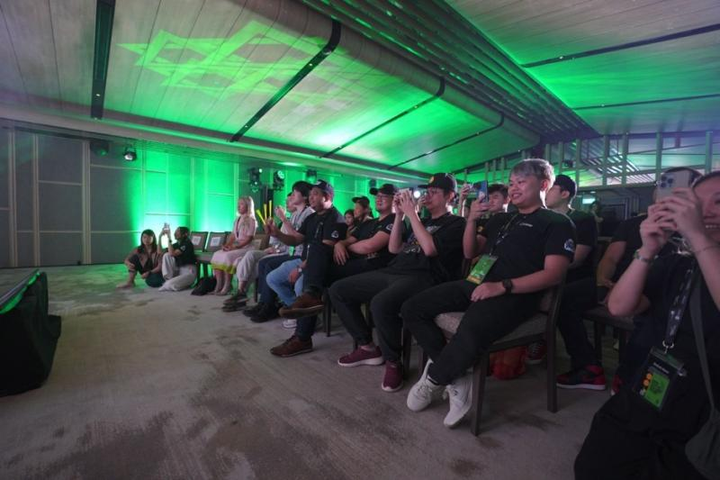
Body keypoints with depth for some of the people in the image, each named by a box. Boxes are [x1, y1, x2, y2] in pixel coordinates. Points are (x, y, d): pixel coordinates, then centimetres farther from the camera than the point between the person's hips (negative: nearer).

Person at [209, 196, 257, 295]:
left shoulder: (251, 220, -5)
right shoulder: (237, 220, 20)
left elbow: (248, 238, -13)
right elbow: (232, 235, 16)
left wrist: (235, 247, -20)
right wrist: (226, 244, -2)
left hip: (245, 248, -7)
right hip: (235, 246, 7)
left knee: (227, 256, -31)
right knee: (217, 255, -15)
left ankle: (227, 285, -21)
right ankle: (219, 284, -18)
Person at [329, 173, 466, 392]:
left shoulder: (456, 223, 3)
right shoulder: (423, 221, 26)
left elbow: (430, 249, -16)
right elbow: (394, 249, 19)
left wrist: (412, 213, -9)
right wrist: (400, 215, 11)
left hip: (423, 278, -8)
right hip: (393, 272, 9)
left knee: (381, 303, -39)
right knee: (338, 290, 2)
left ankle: (393, 362, -11)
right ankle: (369, 348, 8)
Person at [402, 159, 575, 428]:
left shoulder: (557, 224, 6)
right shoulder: (501, 219, 26)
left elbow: (554, 274, -8)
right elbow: (470, 253, 24)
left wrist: (502, 286, -20)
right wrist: (472, 221, 7)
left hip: (514, 295, -7)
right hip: (475, 284, 7)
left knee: (469, 335, -37)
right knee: (412, 309, -9)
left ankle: (433, 380, -5)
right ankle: (457, 380, -9)